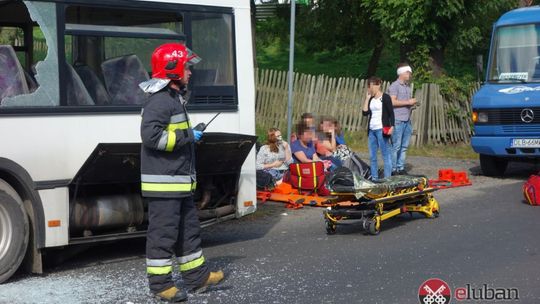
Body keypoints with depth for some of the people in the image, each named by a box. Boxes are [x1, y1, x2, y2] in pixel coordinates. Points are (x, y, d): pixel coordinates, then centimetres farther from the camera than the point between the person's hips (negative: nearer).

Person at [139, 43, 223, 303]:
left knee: (188, 228, 17)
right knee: (163, 232, -2)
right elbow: (151, 135, -27)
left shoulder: (174, 98, 17)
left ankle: (197, 276, 26)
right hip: (163, 183, -11)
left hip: (180, 181, 11)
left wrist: (190, 134, 10)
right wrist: (187, 137, -19)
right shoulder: (160, 101, -17)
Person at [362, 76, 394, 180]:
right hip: (371, 130, 7)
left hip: (382, 129, -7)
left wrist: (391, 126, -15)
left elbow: (391, 113, -5)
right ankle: (374, 178, 14)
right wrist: (367, 98, 4)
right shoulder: (370, 99, 15)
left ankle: (387, 178, -8)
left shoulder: (385, 97, -2)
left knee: (386, 155, -7)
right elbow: (365, 112, 6)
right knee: (372, 156, 8)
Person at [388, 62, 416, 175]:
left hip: (407, 120, 8)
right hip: (398, 120, -8)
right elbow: (393, 102, -16)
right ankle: (393, 169, -2)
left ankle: (401, 168, 14)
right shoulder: (394, 86, -5)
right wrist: (408, 102, -13)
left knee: (404, 146, 8)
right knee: (396, 146, -6)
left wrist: (413, 103, 8)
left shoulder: (408, 86, 20)